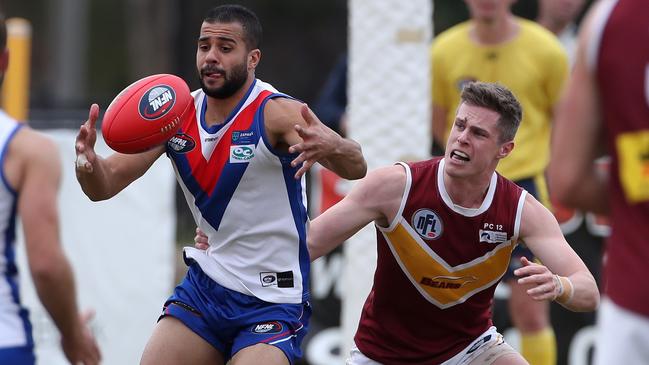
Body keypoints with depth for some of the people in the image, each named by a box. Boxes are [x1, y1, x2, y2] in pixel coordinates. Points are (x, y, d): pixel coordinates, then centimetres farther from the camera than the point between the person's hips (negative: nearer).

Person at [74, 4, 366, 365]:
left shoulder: (276, 113, -17)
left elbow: (356, 169, -32)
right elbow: (106, 184, 1)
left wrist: (333, 148, -57)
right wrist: (89, 163, -24)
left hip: (273, 303, -5)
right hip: (205, 287, 6)